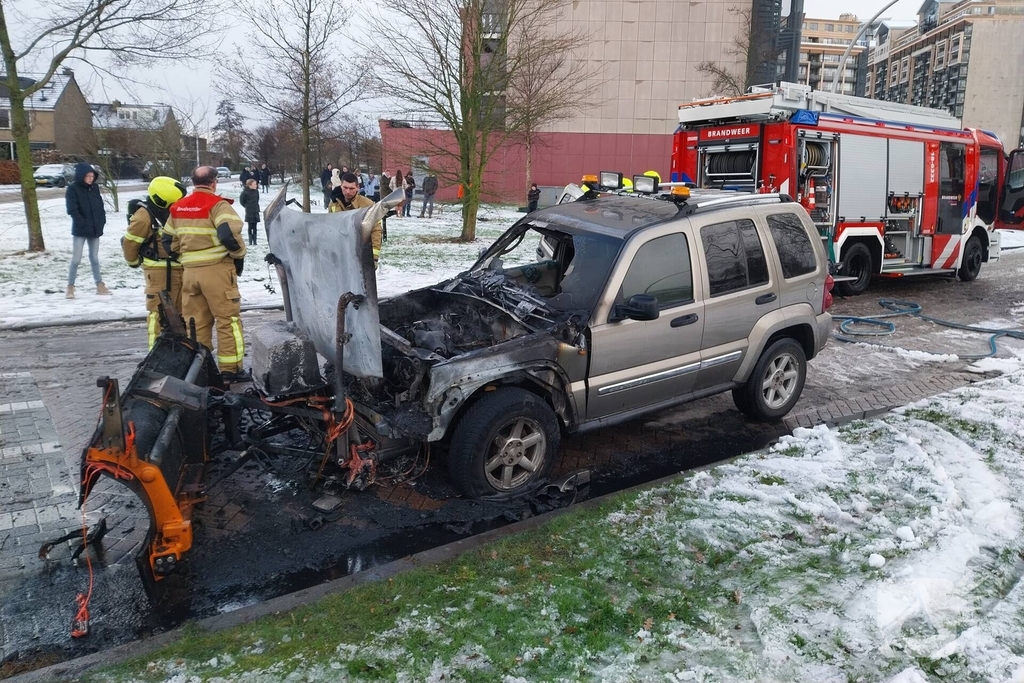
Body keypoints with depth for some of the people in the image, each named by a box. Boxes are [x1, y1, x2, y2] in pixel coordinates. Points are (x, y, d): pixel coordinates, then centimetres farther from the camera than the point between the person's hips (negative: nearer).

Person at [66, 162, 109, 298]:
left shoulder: (95, 187, 7)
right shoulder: (72, 189, -8)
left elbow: (100, 205, 12)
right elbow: (72, 209, -12)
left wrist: (102, 220, 1)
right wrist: (82, 223, -17)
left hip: (95, 228, 5)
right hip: (80, 230, -5)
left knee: (94, 258, 13)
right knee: (76, 259, -3)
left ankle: (99, 285, 17)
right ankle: (70, 286, 5)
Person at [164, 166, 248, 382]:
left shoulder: (178, 207, 12)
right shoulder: (217, 204, -10)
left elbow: (169, 241, 16)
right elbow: (229, 234, -23)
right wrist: (239, 255, -7)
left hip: (190, 271, 6)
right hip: (217, 269, -6)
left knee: (195, 321, 12)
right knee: (228, 319, 1)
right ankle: (230, 369, 1)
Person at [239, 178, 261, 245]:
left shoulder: (256, 191, 2)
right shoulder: (245, 192, -14)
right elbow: (242, 201, -3)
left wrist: (256, 206, 13)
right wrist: (247, 206, 5)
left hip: (256, 212, 4)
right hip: (249, 212, -4)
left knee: (254, 227, 8)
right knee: (250, 227, 1)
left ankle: (254, 242, 13)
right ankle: (250, 242, 7)